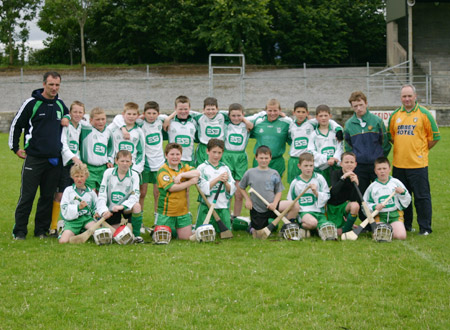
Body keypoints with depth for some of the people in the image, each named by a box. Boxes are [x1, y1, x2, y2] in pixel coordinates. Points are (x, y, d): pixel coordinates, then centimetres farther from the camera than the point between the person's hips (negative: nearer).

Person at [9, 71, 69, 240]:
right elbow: (16, 125, 3)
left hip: (54, 160, 5)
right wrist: (15, 148, 3)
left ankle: (42, 230, 15)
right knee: (27, 196, -4)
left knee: (48, 196, 6)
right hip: (34, 158, -5)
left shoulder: (60, 105, 11)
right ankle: (19, 231, 4)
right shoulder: (31, 103, -4)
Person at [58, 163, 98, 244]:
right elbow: (64, 209, -1)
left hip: (87, 218, 2)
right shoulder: (68, 190, 9)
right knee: (63, 241, -25)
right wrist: (78, 207, -16)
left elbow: (96, 208, 20)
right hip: (72, 220, -1)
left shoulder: (91, 192, 15)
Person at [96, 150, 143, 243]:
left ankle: (136, 235, -16)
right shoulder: (108, 173, -5)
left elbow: (135, 196, -17)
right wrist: (104, 210, -22)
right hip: (111, 209, 1)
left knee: (136, 206, -33)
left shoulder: (134, 175, -6)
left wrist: (122, 206, -33)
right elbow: (102, 194, -7)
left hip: (126, 208, 0)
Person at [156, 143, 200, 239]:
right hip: (166, 212, -4)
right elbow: (172, 188, -20)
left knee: (185, 237, 4)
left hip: (183, 210, 4)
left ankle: (174, 230, 34)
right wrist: (191, 182, -14)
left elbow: (197, 173, -10)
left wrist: (181, 175, -23)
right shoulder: (163, 170, -10)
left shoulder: (184, 167, 8)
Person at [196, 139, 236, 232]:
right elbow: (203, 188, -12)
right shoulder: (202, 168, 0)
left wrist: (225, 182, -14)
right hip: (206, 206, -3)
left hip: (223, 207, 3)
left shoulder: (225, 168, 10)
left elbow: (232, 190, 5)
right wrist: (217, 179, -19)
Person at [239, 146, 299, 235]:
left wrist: (275, 203, -12)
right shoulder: (250, 173, 0)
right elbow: (241, 187, 12)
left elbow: (278, 191, 6)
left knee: (295, 206, -20)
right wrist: (247, 200, 0)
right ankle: (252, 225, 34)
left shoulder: (274, 173, 3)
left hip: (271, 206, 1)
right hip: (257, 209, -1)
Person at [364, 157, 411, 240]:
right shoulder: (372, 186, 7)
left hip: (395, 214, 0)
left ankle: (392, 228, 10)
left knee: (401, 236, -23)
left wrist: (403, 192, -9)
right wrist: (374, 207, -10)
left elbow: (406, 202, 11)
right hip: (380, 215, 0)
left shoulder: (396, 182, 7)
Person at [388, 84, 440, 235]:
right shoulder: (395, 115, 9)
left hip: (418, 163, -4)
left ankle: (425, 228, 3)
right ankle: (405, 225, 23)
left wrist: (422, 149, 1)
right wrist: (400, 147, 11)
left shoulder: (424, 114, -3)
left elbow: (435, 136, 1)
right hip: (398, 164, 5)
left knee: (422, 197, -3)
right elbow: (391, 135, 22)